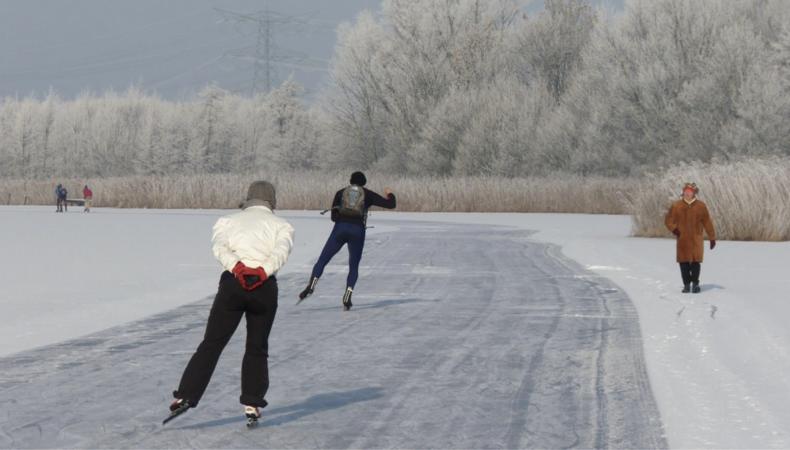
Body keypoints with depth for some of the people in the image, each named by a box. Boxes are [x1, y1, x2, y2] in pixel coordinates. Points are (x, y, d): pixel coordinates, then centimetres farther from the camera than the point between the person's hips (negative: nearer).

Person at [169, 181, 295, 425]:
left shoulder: (228, 221, 22)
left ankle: (186, 396, -1)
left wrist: (237, 268, -15)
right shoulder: (281, 224, 18)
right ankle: (252, 404, 8)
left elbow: (219, 247, -1)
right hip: (265, 286, 0)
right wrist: (263, 272, -18)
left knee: (212, 343, 7)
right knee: (257, 349, 13)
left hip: (232, 282, 1)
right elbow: (281, 251, -5)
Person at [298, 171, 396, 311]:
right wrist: (390, 194, 35)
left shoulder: (341, 192, 17)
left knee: (322, 261, 6)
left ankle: (311, 286, -18)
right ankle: (347, 299, -3)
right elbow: (390, 205, 14)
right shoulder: (368, 194, 15)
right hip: (357, 232, 0)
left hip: (340, 230, 0)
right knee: (354, 267, 14)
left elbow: (333, 216, 13)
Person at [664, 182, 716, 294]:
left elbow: (707, 222, 5)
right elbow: (668, 220, 11)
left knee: (696, 261, -6)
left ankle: (695, 283, 8)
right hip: (682, 240, 1)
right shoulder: (677, 205, 3)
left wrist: (712, 238, 6)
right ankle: (686, 284, 13)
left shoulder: (701, 205, 1)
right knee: (684, 262, 1)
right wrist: (674, 229, -7)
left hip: (696, 240, -1)